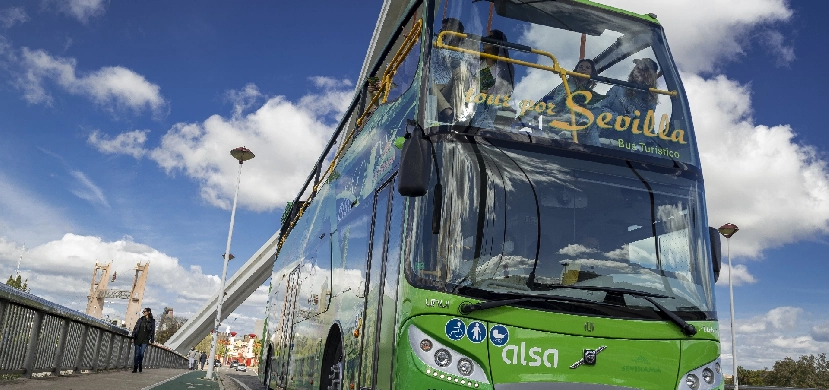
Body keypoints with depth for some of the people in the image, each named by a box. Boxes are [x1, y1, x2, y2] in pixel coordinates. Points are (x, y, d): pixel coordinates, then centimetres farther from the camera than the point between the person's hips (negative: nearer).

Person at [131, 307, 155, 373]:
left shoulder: (152, 321, 4)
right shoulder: (140, 320, 7)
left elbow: (153, 331, 5)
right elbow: (135, 328, 8)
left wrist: (152, 340, 1)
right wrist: (133, 337, 1)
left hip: (145, 340, -1)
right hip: (138, 339, 1)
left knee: (141, 354, -9)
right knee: (137, 354, 1)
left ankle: (140, 366, 12)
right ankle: (135, 368, 11)